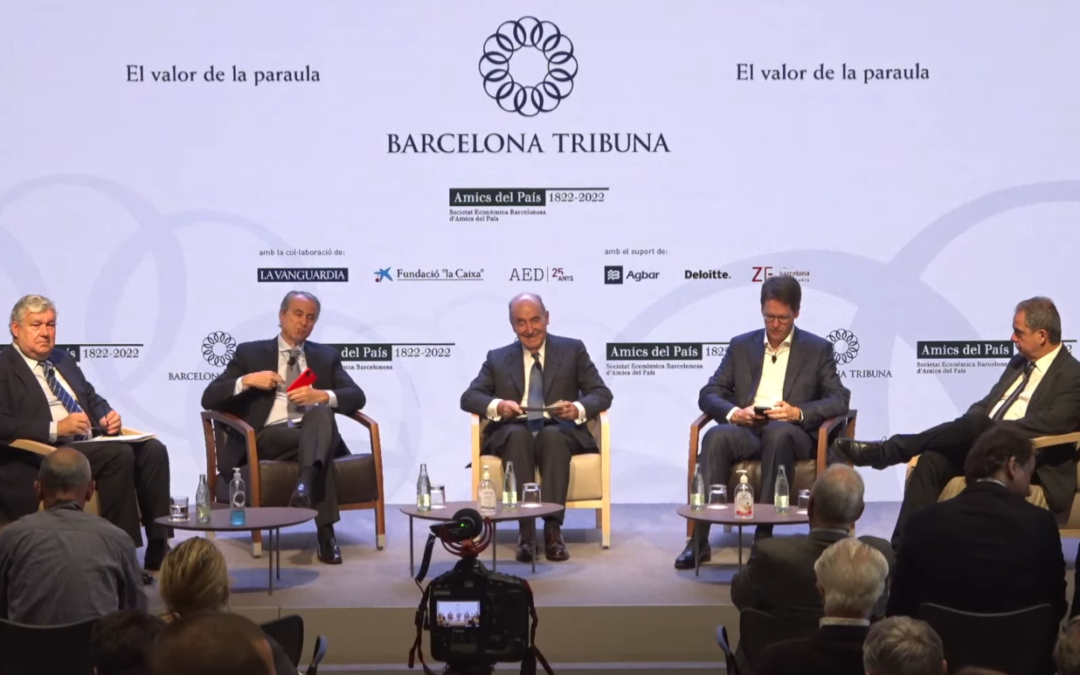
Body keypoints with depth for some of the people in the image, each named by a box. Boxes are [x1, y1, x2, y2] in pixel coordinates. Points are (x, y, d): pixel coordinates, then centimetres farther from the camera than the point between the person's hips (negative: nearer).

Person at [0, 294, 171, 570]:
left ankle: (159, 550, -17)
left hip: (92, 442, 8)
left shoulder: (63, 360, 22)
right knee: (119, 454, -31)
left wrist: (108, 415, 2)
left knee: (153, 450, -17)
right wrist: (56, 428, -23)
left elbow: (92, 398, 27)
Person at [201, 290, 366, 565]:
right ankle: (325, 532, -44)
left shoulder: (326, 356, 20)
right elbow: (209, 398, 5)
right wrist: (247, 380, -13)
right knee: (319, 442, -35)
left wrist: (321, 395, -14)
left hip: (316, 429, 2)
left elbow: (357, 397, 6)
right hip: (268, 437, -2)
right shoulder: (250, 353, 13)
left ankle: (305, 483, -58)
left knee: (322, 411, -35)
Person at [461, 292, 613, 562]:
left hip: (559, 431, -1)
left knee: (552, 435, -36)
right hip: (512, 434, 1)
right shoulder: (497, 358, 15)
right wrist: (496, 405, -17)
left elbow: (602, 394, 4)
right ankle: (526, 529, -40)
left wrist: (579, 408, -19)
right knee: (518, 434, -35)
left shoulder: (573, 350, 11)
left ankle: (553, 528, -41)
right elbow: (469, 397, 6)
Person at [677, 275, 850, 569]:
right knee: (717, 435, -33)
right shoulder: (741, 345, 15)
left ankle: (764, 533, -37)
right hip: (745, 430, 2)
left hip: (791, 433, -2)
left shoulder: (818, 349, 10)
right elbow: (709, 394, 10)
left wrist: (799, 412, -17)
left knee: (777, 432, -39)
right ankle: (698, 538, -38)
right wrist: (733, 412, -13)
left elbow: (839, 400, 2)